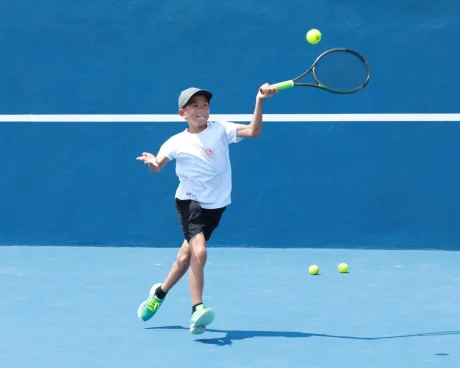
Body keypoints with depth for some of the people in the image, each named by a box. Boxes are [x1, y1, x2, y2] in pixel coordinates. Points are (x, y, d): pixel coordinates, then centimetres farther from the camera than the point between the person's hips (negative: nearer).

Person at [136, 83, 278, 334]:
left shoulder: (220, 130, -4)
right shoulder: (177, 142, -4)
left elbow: (253, 131, -15)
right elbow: (157, 167, -10)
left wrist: (260, 100, -27)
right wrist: (151, 162, -34)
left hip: (215, 205, 2)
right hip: (189, 202, -2)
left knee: (186, 255, 14)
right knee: (199, 252, -24)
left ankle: (159, 293, 40)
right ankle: (197, 311, -20)